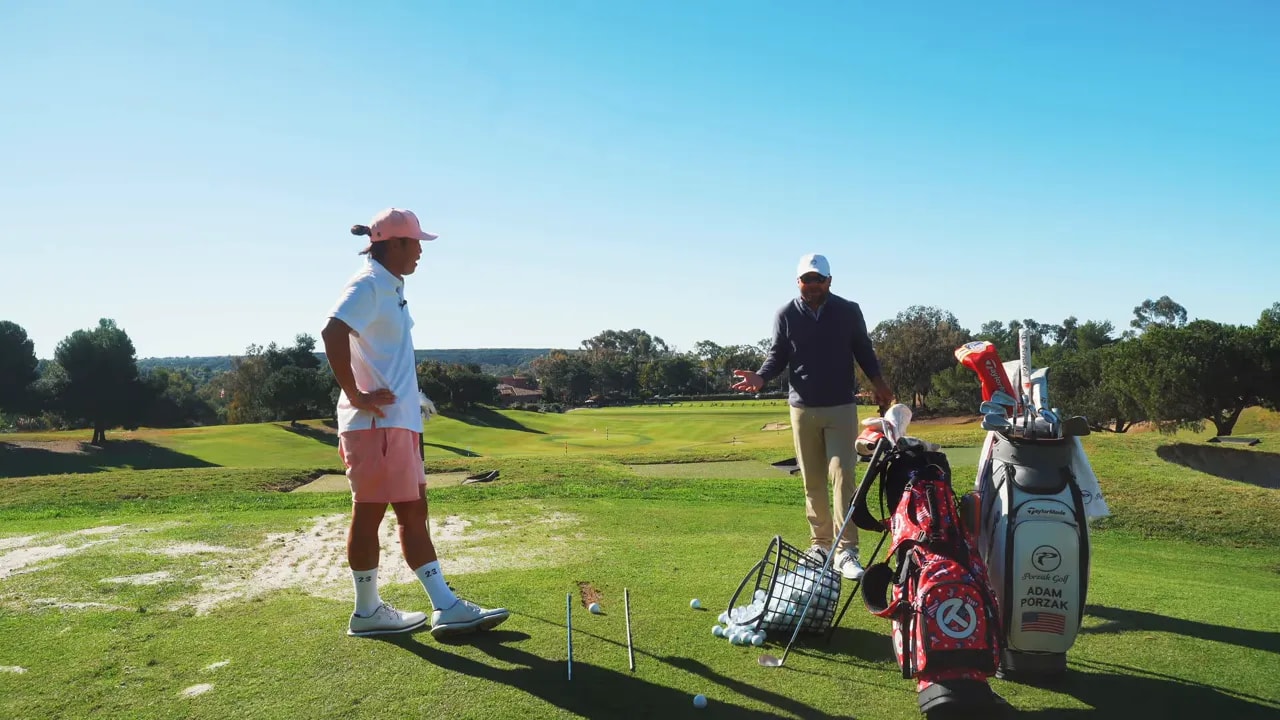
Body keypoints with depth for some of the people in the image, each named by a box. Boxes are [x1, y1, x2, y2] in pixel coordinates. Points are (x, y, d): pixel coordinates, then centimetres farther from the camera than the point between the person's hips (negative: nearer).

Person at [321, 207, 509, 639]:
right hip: (375, 424, -10)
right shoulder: (368, 285, -11)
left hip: (400, 422, 10)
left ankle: (446, 608, 13)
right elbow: (333, 333, -27)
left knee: (414, 512, 9)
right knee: (369, 512, 0)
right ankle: (367, 611, 11)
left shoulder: (391, 287, 17)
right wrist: (355, 396, -23)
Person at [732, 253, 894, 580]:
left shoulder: (849, 311, 0)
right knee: (812, 481, 6)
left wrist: (877, 381, -10)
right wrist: (761, 377, -15)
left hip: (841, 407, -1)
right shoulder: (786, 315, -1)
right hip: (802, 408, 1)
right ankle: (820, 543, 17)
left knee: (842, 476, -9)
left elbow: (863, 350, 7)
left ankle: (846, 550, -8)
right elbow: (777, 355, 4)